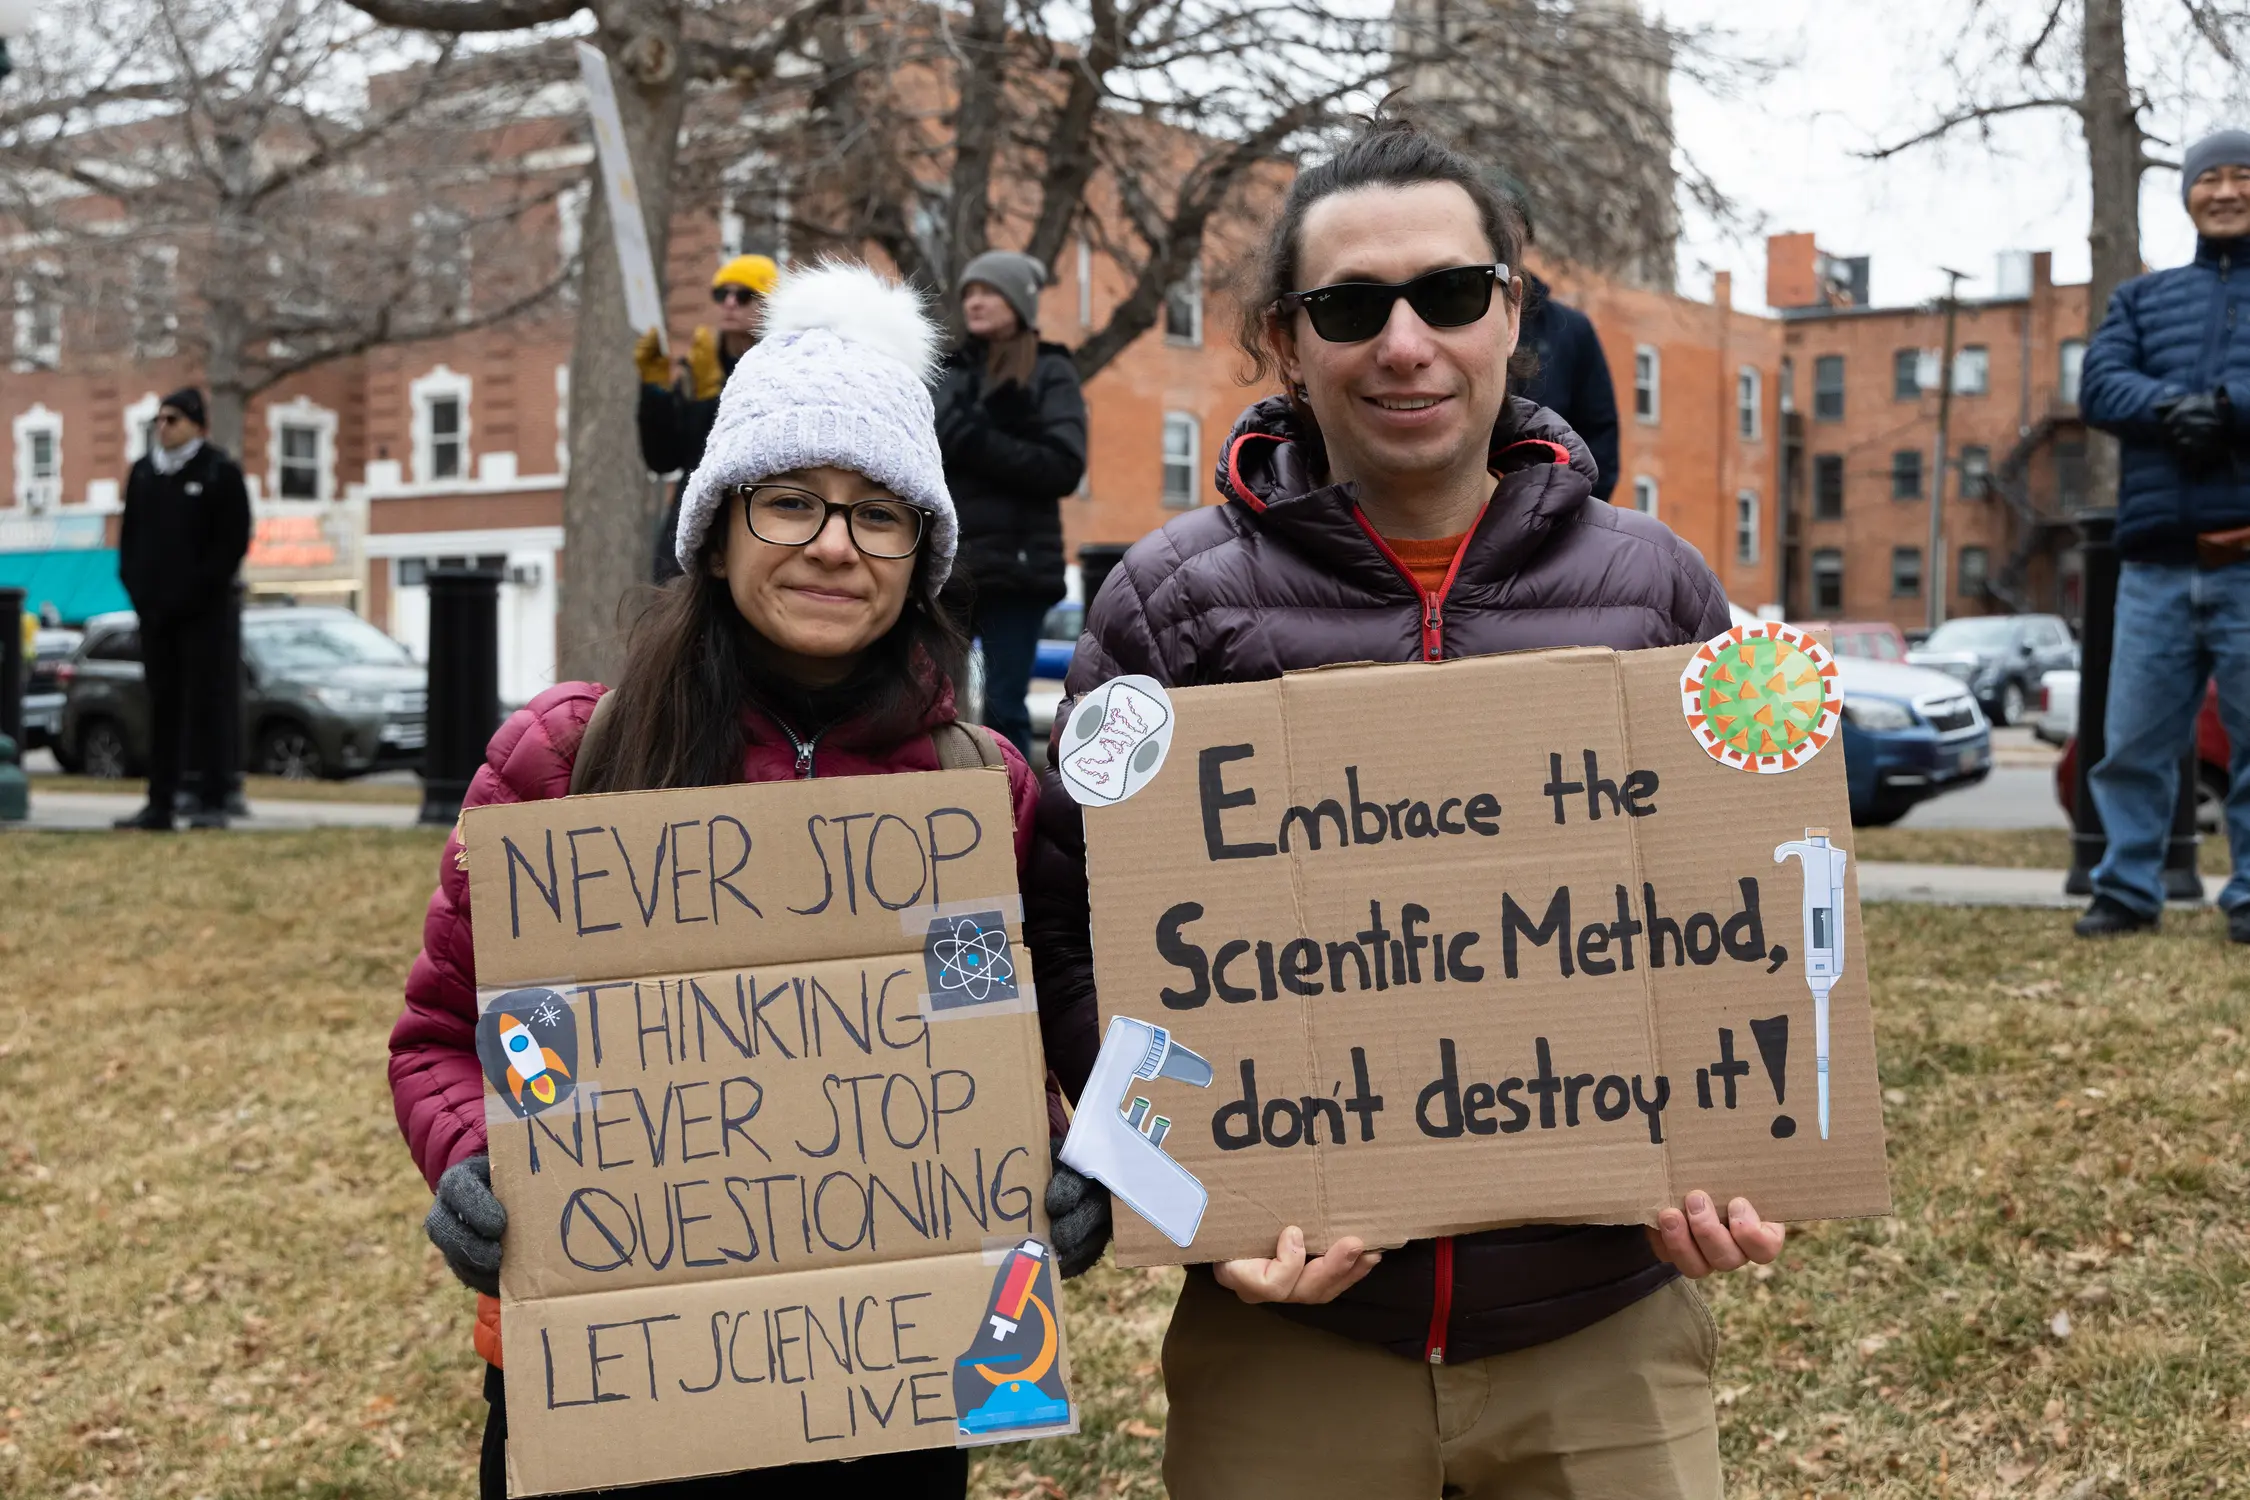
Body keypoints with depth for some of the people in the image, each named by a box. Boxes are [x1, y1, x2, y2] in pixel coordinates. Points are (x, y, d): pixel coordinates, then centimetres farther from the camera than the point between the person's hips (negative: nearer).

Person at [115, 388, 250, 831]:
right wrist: (136, 587, 3)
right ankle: (159, 805, 8)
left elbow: (233, 543, -7)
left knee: (207, 705, -6)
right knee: (162, 706, 6)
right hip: (154, 609, 5)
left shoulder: (221, 473, -2)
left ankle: (212, 803, -5)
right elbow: (129, 536, 17)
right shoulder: (143, 472, 14)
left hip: (206, 610, -5)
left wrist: (193, 591, -13)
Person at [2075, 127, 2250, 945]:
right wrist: (2169, 406, -17)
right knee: (2133, 740, 1)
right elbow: (2099, 385, 2)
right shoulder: (2142, 297, 19)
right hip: (2156, 564, 2)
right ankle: (2127, 890, 9)